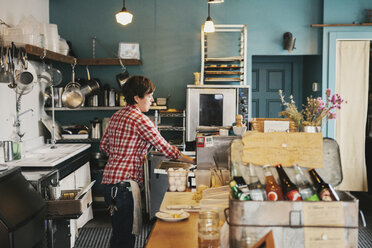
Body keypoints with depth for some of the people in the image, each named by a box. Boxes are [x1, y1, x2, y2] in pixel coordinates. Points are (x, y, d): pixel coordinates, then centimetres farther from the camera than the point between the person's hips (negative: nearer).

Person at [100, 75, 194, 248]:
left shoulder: (117, 115, 13)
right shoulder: (140, 119, -13)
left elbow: (104, 146, 20)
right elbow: (165, 148, -10)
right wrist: (191, 160, 2)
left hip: (109, 178, 9)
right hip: (125, 181, -9)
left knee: (118, 232, 16)